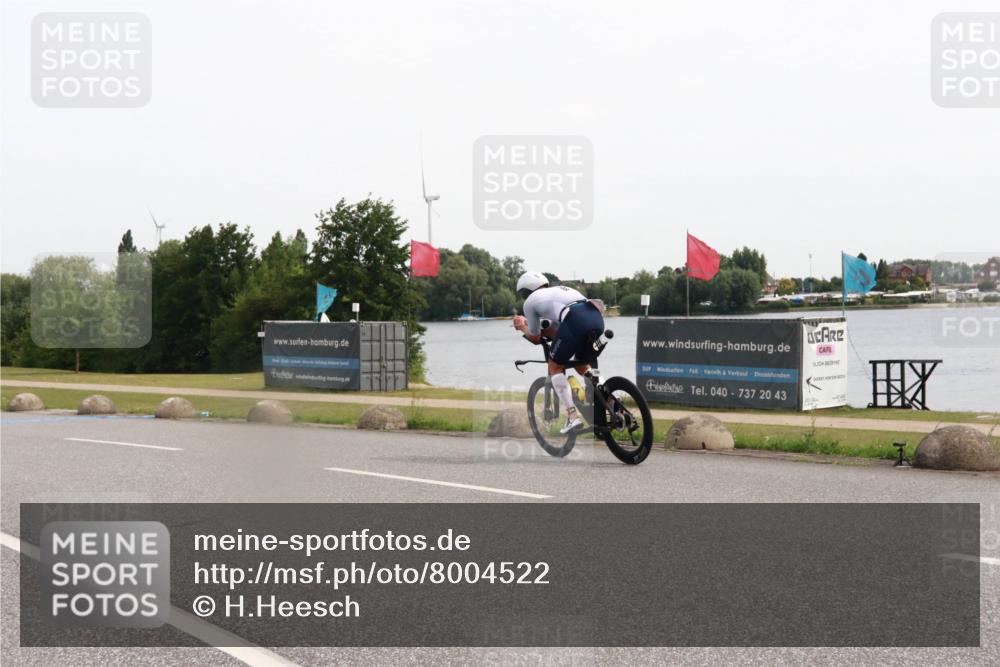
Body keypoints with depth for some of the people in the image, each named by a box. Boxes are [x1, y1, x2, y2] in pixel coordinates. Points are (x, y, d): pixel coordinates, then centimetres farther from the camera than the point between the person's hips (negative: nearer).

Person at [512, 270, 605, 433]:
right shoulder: (559, 289, 39)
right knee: (582, 366, 28)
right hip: (597, 317, 6)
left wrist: (523, 328, 47)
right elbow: (557, 332, 43)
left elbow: (535, 338, 29)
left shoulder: (530, 301, 20)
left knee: (555, 366, 14)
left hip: (575, 321, -6)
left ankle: (572, 415, 3)